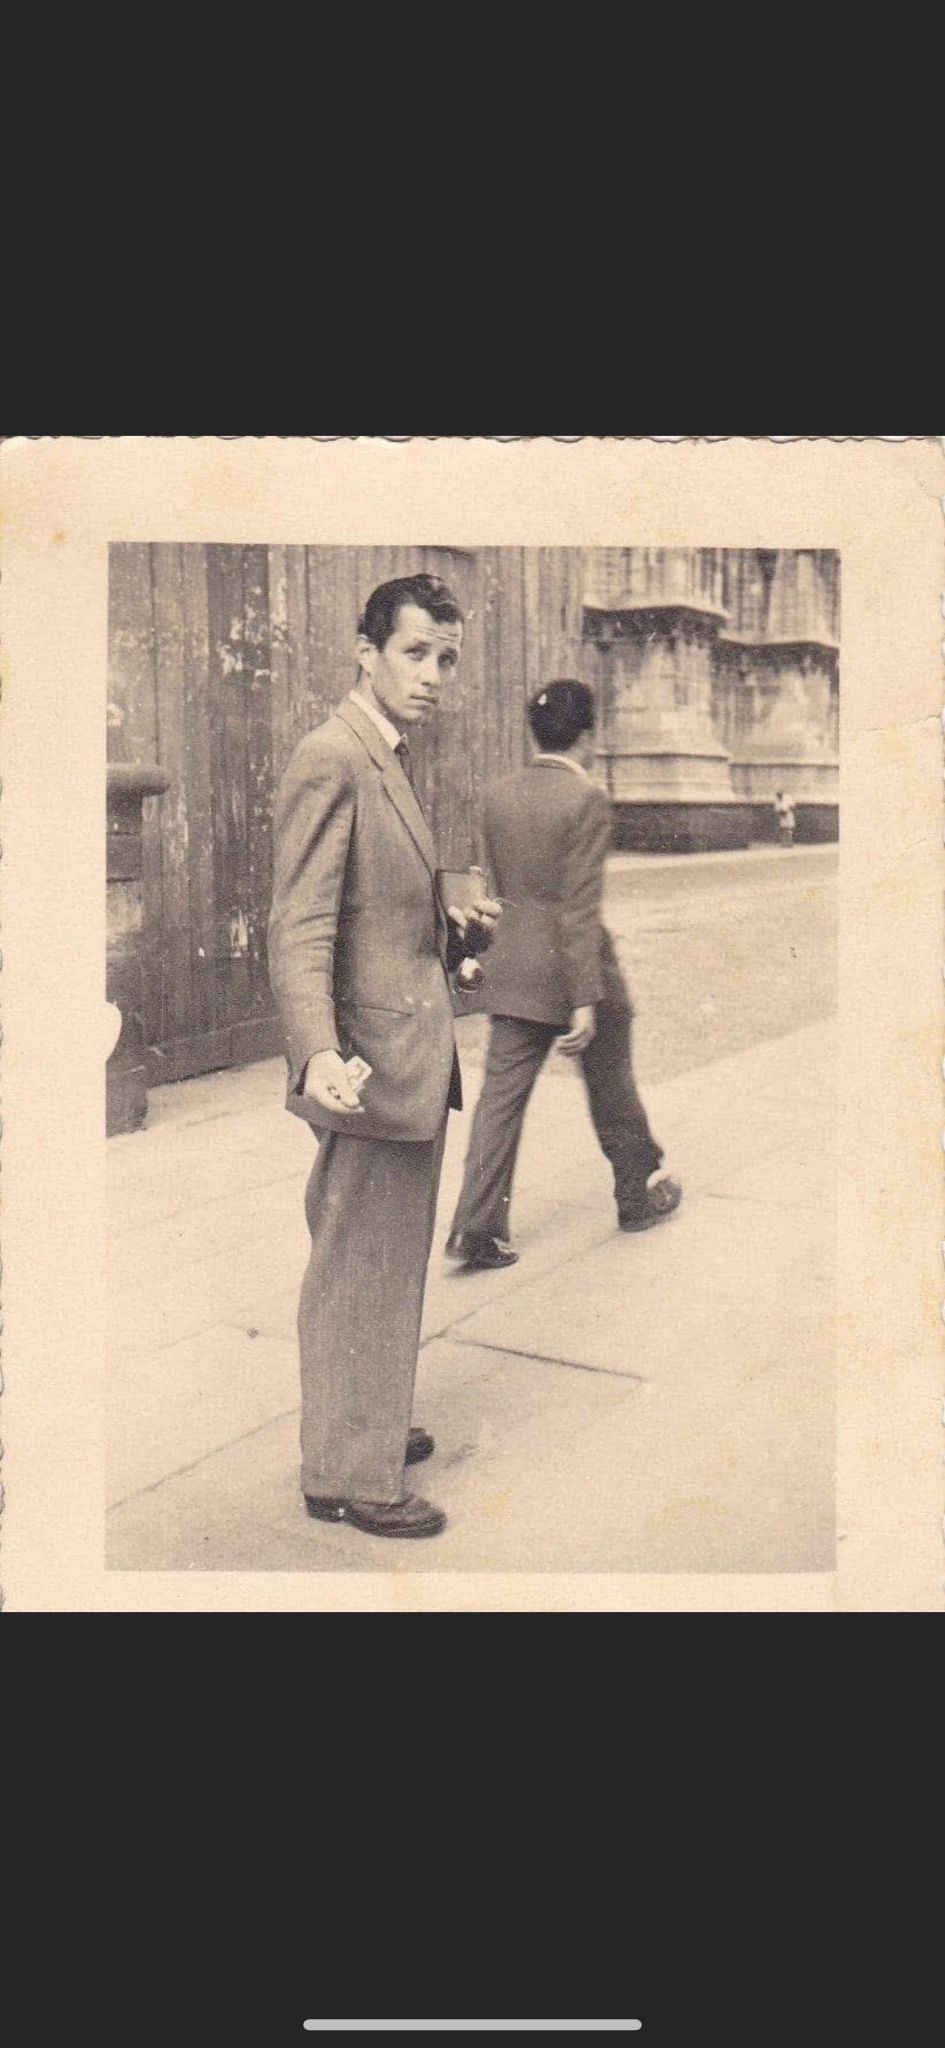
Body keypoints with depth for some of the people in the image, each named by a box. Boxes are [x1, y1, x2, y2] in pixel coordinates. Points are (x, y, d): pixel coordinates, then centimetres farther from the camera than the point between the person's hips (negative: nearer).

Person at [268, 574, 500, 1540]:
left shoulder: (388, 761, 16)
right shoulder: (332, 759, -15)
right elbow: (300, 930, -23)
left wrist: (458, 928, 9)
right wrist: (318, 1054, -35)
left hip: (412, 1053, 10)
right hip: (371, 1057, -10)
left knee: (388, 1265, 21)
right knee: (357, 1271, 2)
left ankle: (369, 1426, 38)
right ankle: (348, 1473, 16)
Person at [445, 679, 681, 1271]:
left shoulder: (499, 796, 5)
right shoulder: (587, 800, -15)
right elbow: (580, 906, -20)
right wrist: (585, 1000, -19)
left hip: (513, 971, 5)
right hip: (575, 968, -5)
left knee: (503, 1093, 4)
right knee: (612, 1091, 14)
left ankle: (477, 1224, -2)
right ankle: (637, 1196, 32)